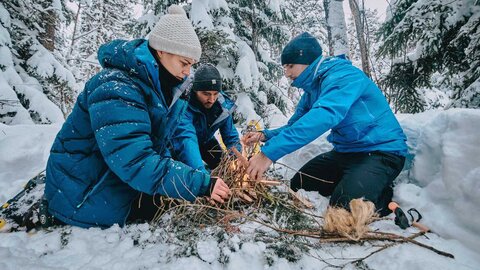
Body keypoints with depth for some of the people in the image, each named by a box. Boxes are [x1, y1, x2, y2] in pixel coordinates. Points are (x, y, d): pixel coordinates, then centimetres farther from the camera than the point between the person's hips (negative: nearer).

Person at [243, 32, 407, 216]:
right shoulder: (311, 89, 6)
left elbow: (324, 116, -41)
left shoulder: (343, 75, -23)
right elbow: (295, 125, 10)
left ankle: (386, 195, 3)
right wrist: (265, 136, -11)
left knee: (344, 206, -28)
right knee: (298, 187, 10)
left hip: (381, 150, -8)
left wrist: (269, 152, -45)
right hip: (345, 151, 9)